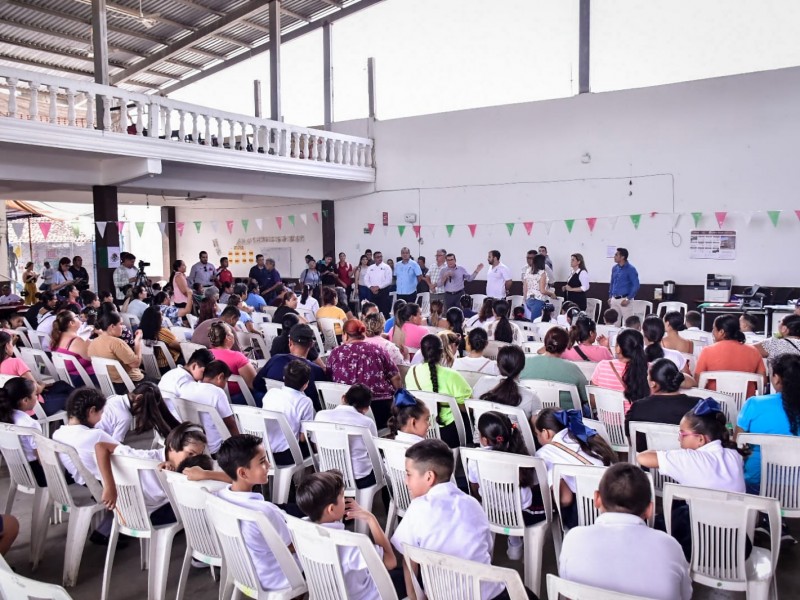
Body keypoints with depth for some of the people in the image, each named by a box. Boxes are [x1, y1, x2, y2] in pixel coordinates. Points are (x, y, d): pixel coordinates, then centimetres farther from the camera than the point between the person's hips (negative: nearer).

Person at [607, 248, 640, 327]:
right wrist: (610, 297, 13)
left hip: (624, 299, -6)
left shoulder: (630, 269, -9)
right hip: (614, 299, 6)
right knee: (614, 322, 10)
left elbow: (636, 285, -12)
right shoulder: (614, 268, 10)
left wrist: (628, 299, -17)